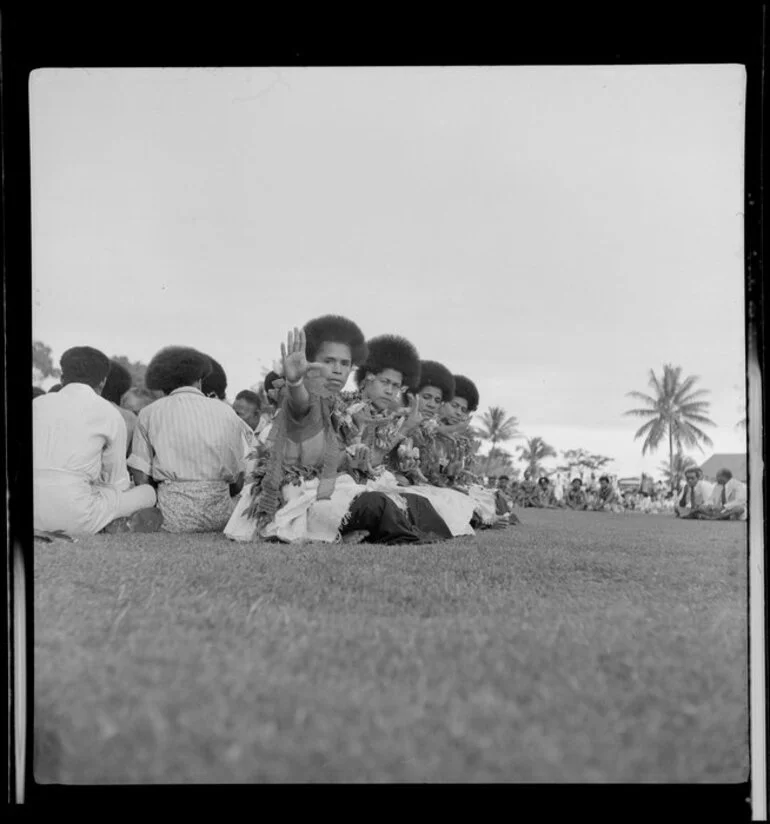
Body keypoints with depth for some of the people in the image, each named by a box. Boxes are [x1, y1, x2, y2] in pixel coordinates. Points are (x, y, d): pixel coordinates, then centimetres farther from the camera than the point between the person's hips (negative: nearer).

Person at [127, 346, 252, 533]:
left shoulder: (150, 413, 8)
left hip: (173, 517, -2)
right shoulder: (226, 412, 12)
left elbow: (141, 479, 0)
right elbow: (241, 479, 9)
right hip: (221, 517, 2)